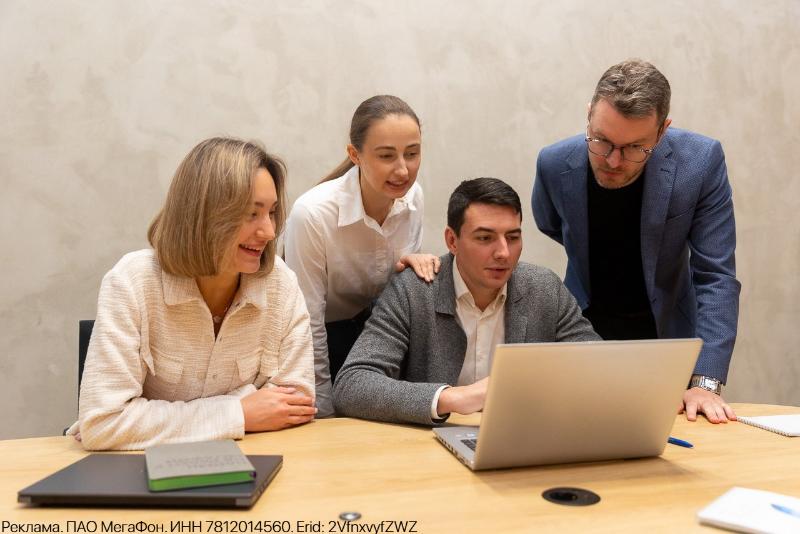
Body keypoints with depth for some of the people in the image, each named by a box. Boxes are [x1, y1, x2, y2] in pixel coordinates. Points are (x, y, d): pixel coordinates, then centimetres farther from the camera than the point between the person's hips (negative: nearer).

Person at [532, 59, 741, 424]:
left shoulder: (701, 161, -21)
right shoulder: (554, 164, -17)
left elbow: (716, 276, -19)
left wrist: (705, 382, -25)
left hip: (666, 331, 0)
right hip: (584, 329, 1)